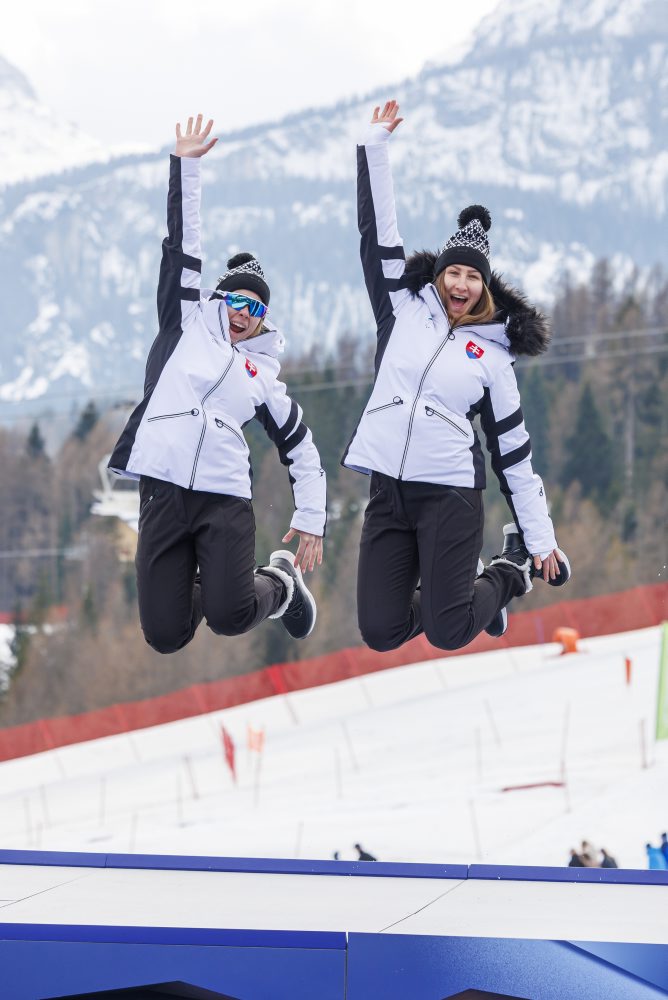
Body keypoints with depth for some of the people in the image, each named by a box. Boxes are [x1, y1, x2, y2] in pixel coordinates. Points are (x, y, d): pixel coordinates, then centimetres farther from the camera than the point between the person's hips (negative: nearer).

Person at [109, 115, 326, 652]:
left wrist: (311, 519, 12)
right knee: (165, 635, -7)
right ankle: (195, 586, 27)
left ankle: (280, 584, 14)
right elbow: (182, 246, 9)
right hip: (161, 493, 0)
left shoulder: (264, 375, 17)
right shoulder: (188, 324, 14)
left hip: (225, 499, 0)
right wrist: (187, 165, 2)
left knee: (230, 617, -20)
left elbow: (302, 450, 22)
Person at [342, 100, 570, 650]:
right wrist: (376, 145, 2)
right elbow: (378, 232, 7)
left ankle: (512, 570, 21)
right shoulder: (406, 311, 10)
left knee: (448, 635, -11)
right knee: (381, 632, -4)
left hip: (450, 495, -2)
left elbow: (515, 450, 7)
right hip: (388, 491, 2)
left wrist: (542, 538, 4)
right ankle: (457, 582, 28)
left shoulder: (491, 355, 6)